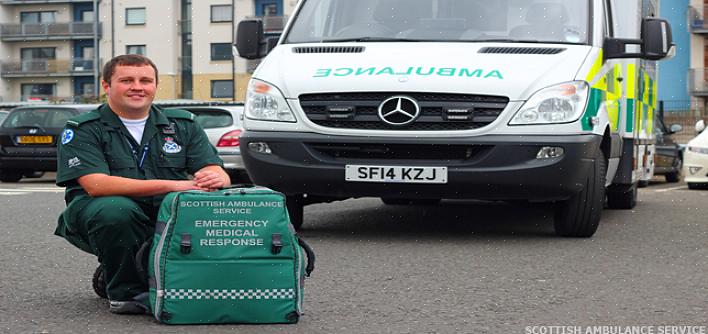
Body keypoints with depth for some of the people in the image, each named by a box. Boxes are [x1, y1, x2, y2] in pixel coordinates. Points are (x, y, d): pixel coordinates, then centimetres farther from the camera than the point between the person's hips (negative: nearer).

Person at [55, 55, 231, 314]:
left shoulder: (183, 125, 8)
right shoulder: (82, 131, -4)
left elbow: (219, 173, 0)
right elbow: (95, 184, -21)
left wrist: (215, 179, -29)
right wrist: (172, 185, -29)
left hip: (167, 217, 4)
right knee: (116, 210, -37)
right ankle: (124, 291, -11)